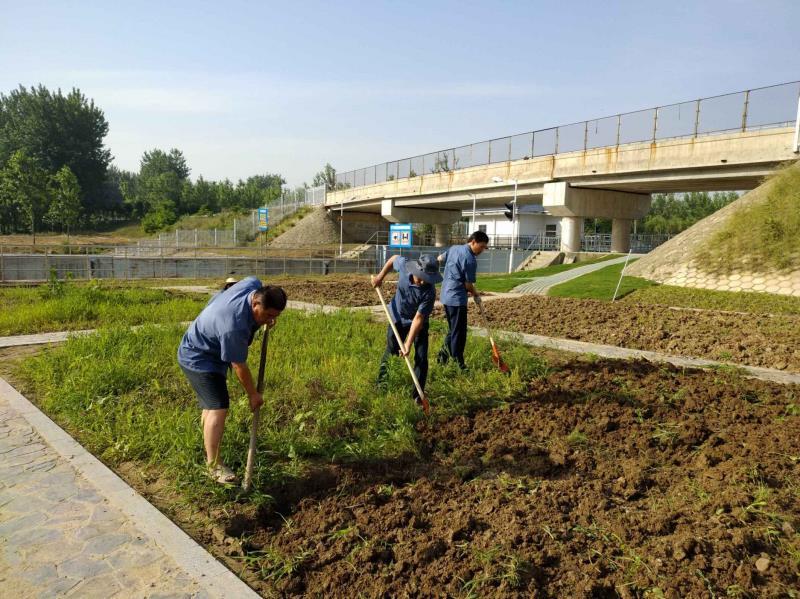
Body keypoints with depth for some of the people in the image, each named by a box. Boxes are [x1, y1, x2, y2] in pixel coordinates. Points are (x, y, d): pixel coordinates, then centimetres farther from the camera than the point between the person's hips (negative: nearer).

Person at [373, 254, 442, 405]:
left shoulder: (429, 292, -32)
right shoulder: (404, 264, -25)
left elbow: (418, 318, -31)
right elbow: (393, 258, 0)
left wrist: (408, 344, -32)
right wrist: (380, 276, -1)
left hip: (418, 323, -2)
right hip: (398, 318, 2)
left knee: (421, 358, -7)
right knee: (391, 352, 11)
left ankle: (418, 395, 5)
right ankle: (382, 386, 31)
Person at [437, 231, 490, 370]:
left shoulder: (454, 248, 7)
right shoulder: (470, 260, -18)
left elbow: (440, 258, 25)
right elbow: (468, 284, -13)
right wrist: (476, 295, 6)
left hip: (446, 296, 9)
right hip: (457, 299, -9)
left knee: (453, 329, 20)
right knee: (459, 332, -1)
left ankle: (443, 355, 25)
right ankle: (458, 363, 4)